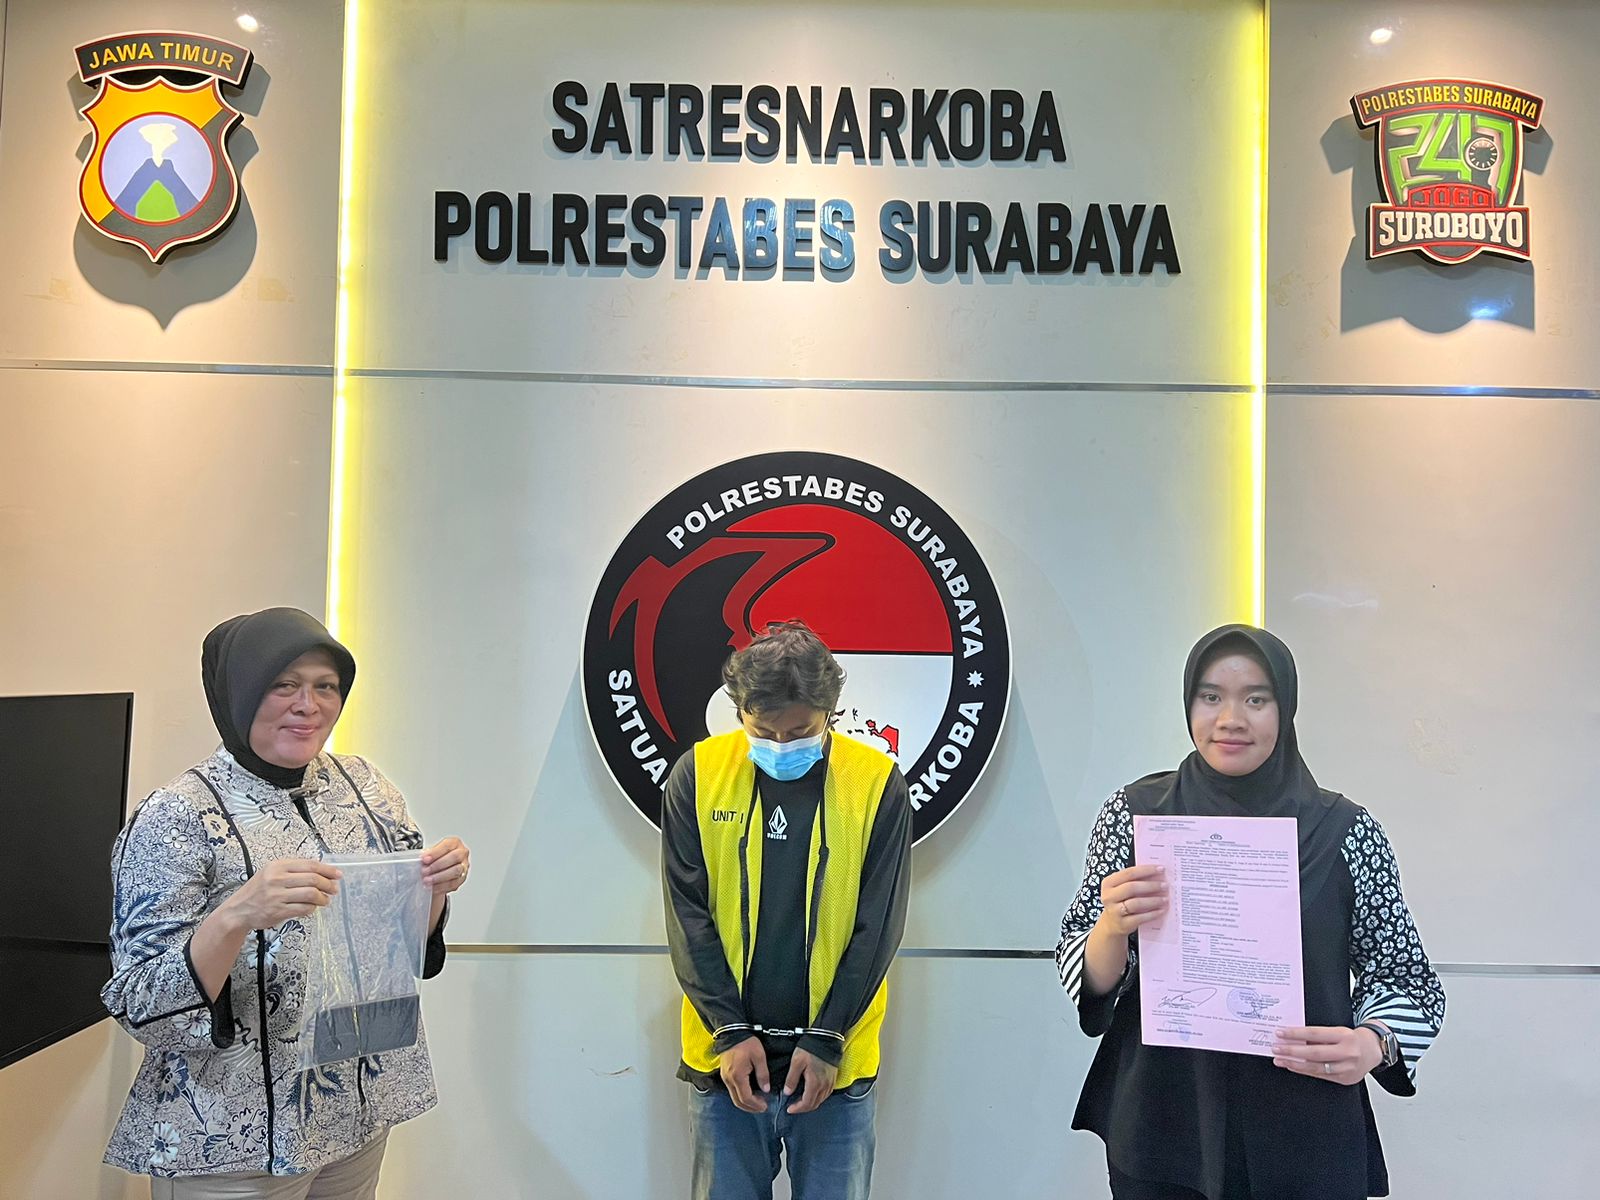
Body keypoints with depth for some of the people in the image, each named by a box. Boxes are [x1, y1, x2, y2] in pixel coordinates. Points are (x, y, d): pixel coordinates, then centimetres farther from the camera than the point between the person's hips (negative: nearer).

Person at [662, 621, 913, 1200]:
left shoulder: (877, 782, -7)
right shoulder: (698, 774, -4)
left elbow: (878, 927, -6)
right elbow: (687, 915, -4)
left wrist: (826, 1041, -10)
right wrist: (730, 1031, -9)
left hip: (835, 1063, -1)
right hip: (724, 1054, 1)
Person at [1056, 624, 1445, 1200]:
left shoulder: (1345, 830, -6)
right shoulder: (1134, 812, -5)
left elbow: (1407, 981, 3)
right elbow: (1083, 976, -2)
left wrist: (1372, 1044, -18)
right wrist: (1113, 926, -24)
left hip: (1304, 1140, 0)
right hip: (1161, 1131, 1)